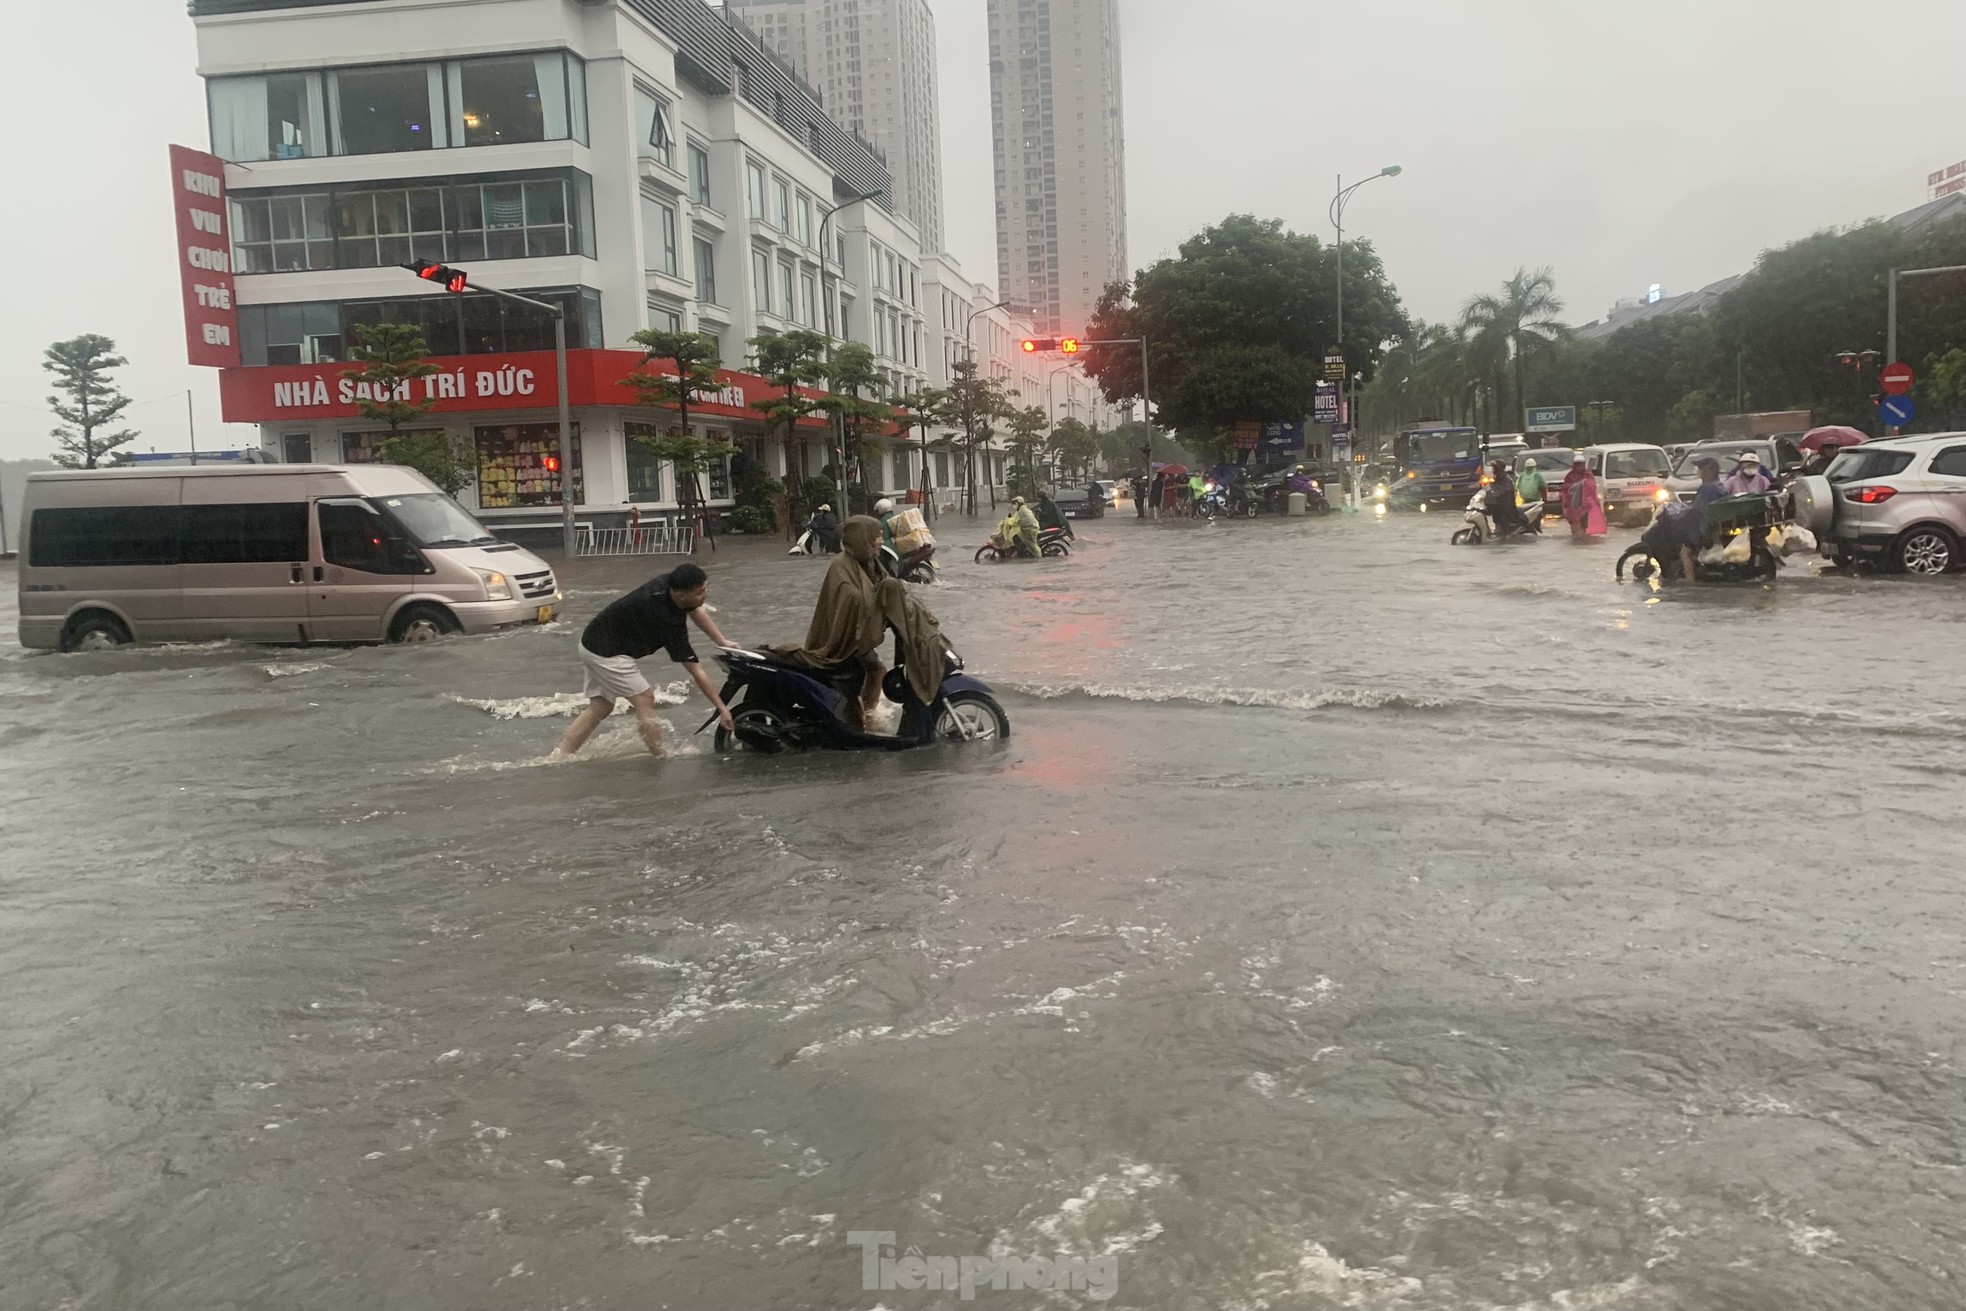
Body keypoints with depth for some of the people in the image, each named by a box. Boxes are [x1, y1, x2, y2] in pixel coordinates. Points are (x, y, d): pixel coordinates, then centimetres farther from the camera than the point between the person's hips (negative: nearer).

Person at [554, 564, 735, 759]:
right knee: (644, 700, -7)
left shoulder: (671, 583, -8)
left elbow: (696, 611, 14)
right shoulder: (667, 620, -28)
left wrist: (723, 642, 9)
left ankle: (561, 755, 12)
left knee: (600, 707, 12)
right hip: (606, 652, -9)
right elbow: (696, 672, -25)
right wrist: (722, 709, -22)